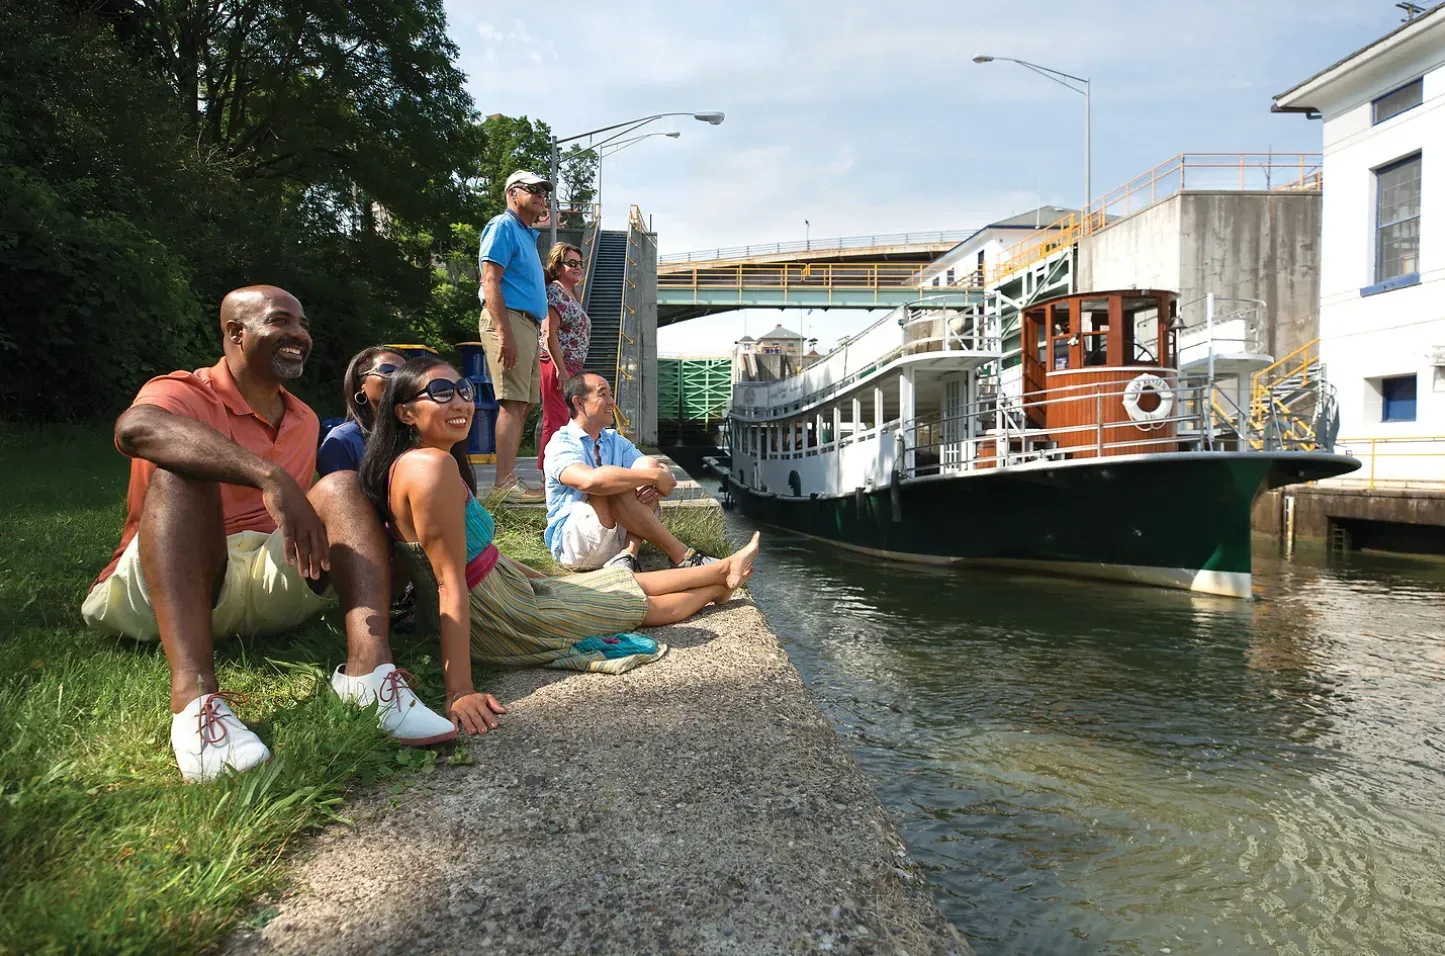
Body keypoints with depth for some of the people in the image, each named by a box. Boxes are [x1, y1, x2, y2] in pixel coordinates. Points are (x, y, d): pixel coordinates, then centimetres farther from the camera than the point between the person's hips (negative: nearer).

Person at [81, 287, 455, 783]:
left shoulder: (304, 420, 17)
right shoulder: (183, 393, -5)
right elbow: (134, 428, -30)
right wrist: (269, 477, -42)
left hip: (267, 580, 5)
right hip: (155, 592, -5)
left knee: (341, 486, -11)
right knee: (181, 470, -28)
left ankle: (368, 669, -34)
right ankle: (194, 697, -48)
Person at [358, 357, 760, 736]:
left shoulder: (412, 462, 4)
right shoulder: (433, 464, -27)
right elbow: (451, 583, -30)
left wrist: (545, 580, 23)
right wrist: (459, 691, -30)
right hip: (498, 626, -9)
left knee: (622, 583, 22)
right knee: (639, 602, 14)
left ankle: (723, 569, 43)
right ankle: (722, 582, 39)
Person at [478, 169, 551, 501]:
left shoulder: (527, 234, 24)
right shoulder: (503, 226, -4)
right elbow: (490, 281, -16)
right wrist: (505, 333, -23)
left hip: (528, 324, 10)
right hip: (509, 320, -10)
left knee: (522, 405, 8)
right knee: (513, 403, -14)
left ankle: (506, 480, 13)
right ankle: (505, 483, -14)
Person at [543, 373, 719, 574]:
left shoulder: (615, 441, 14)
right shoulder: (561, 444, -9)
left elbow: (662, 472, 3)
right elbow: (590, 480, -33)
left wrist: (656, 484, -23)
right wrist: (653, 476, -29)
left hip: (617, 538, 6)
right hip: (571, 541, -6)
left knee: (647, 464, -12)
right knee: (614, 486, -32)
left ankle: (628, 553, -27)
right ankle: (681, 556, -26)